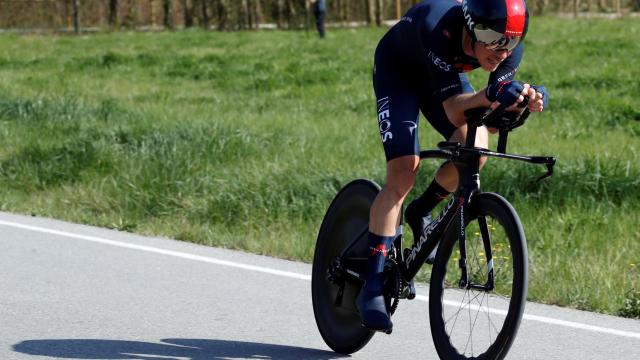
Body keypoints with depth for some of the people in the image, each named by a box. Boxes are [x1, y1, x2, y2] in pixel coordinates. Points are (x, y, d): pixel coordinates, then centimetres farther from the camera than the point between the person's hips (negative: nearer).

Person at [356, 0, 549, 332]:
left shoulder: (508, 46, -27)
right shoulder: (439, 28, -42)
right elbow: (454, 111, -45)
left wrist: (523, 101, -44)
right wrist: (490, 96, -64)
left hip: (442, 72, 5)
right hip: (397, 71, -5)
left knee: (475, 150, -19)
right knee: (403, 171, -19)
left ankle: (420, 213, 11)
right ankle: (372, 286, -18)